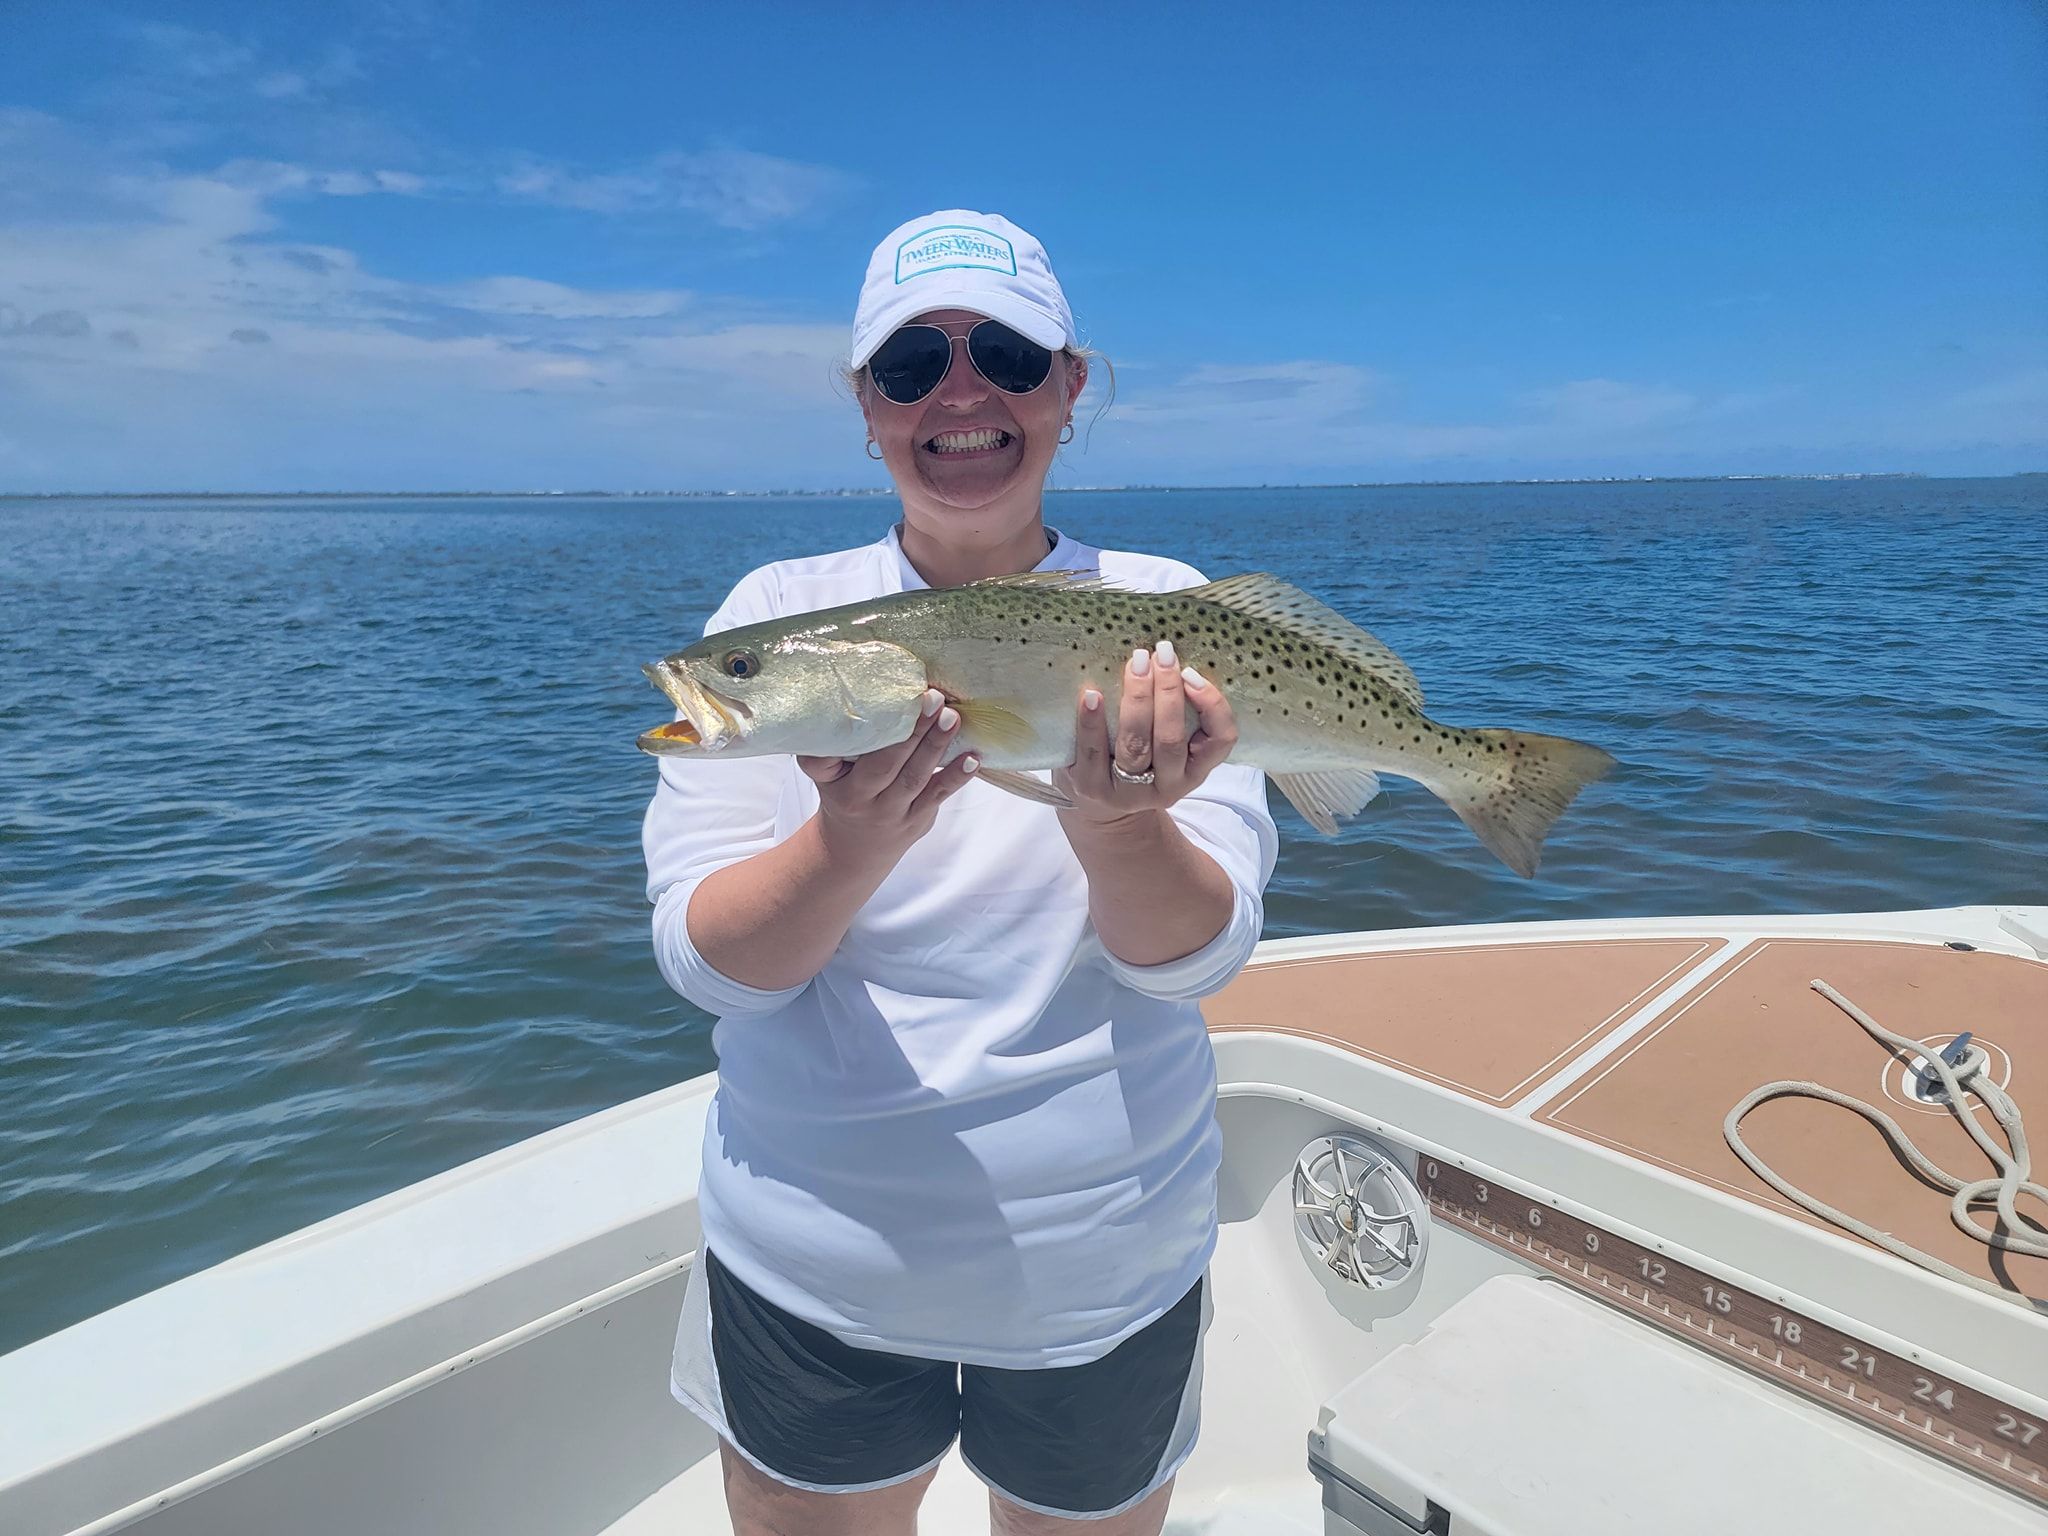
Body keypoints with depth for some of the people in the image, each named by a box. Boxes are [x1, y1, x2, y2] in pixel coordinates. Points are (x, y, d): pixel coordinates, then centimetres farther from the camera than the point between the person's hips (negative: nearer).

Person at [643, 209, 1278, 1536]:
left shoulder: (1164, 616, -8)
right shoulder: (777, 614, -6)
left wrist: (1116, 826, -35)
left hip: (1105, 1268, 0)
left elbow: (1200, 954, -14)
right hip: (809, 1268, 1)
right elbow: (706, 960, -13)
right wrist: (855, 841, -33)